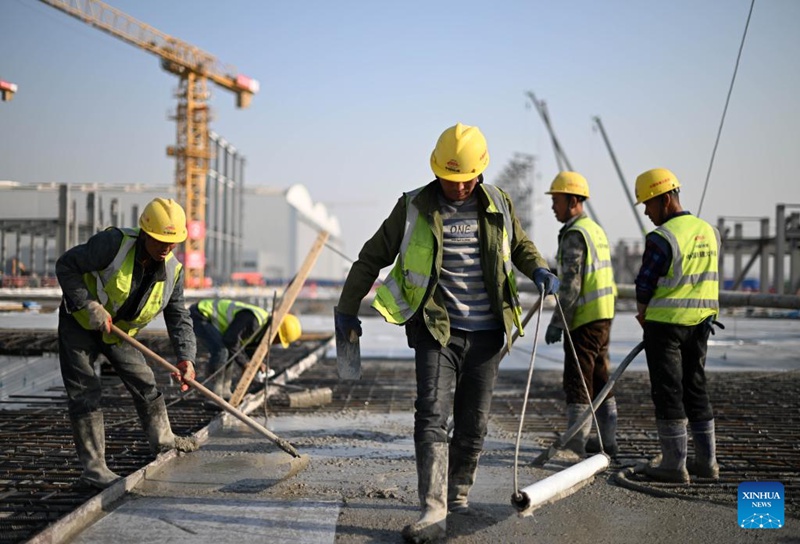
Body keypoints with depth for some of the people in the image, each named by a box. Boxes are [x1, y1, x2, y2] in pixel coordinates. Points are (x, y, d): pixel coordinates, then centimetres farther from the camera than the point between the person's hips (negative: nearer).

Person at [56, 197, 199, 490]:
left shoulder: (173, 271, -12)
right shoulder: (114, 243, -30)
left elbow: (178, 318, -9)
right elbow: (65, 265, -23)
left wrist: (186, 357, -24)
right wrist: (89, 306, -29)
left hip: (118, 331, 6)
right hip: (79, 323, -5)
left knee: (145, 383, 11)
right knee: (85, 391, -7)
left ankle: (162, 438, 32)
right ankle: (93, 466, -3)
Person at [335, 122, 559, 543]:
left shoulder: (497, 205, 5)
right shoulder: (414, 208, -2)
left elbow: (520, 246, 23)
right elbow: (372, 258, 8)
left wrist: (540, 270, 1)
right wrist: (347, 309, 11)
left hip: (486, 331, 3)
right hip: (436, 329, -3)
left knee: (473, 421, 10)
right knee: (432, 416, -14)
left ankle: (458, 491, 30)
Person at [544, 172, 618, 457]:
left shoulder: (574, 234, -14)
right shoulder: (596, 229, 17)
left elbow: (571, 284, -19)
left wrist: (557, 323, -17)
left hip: (584, 319, -10)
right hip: (603, 315, 10)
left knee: (577, 382, -7)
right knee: (600, 378, 14)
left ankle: (575, 444, -5)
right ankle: (607, 440, 20)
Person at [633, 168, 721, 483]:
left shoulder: (661, 237, -16)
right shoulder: (709, 232, 7)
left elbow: (645, 283, -12)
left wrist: (643, 314, 8)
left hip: (665, 323, -7)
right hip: (700, 323, 7)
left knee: (668, 392, 0)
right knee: (695, 388, 15)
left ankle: (674, 464, 3)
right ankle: (706, 461, 19)